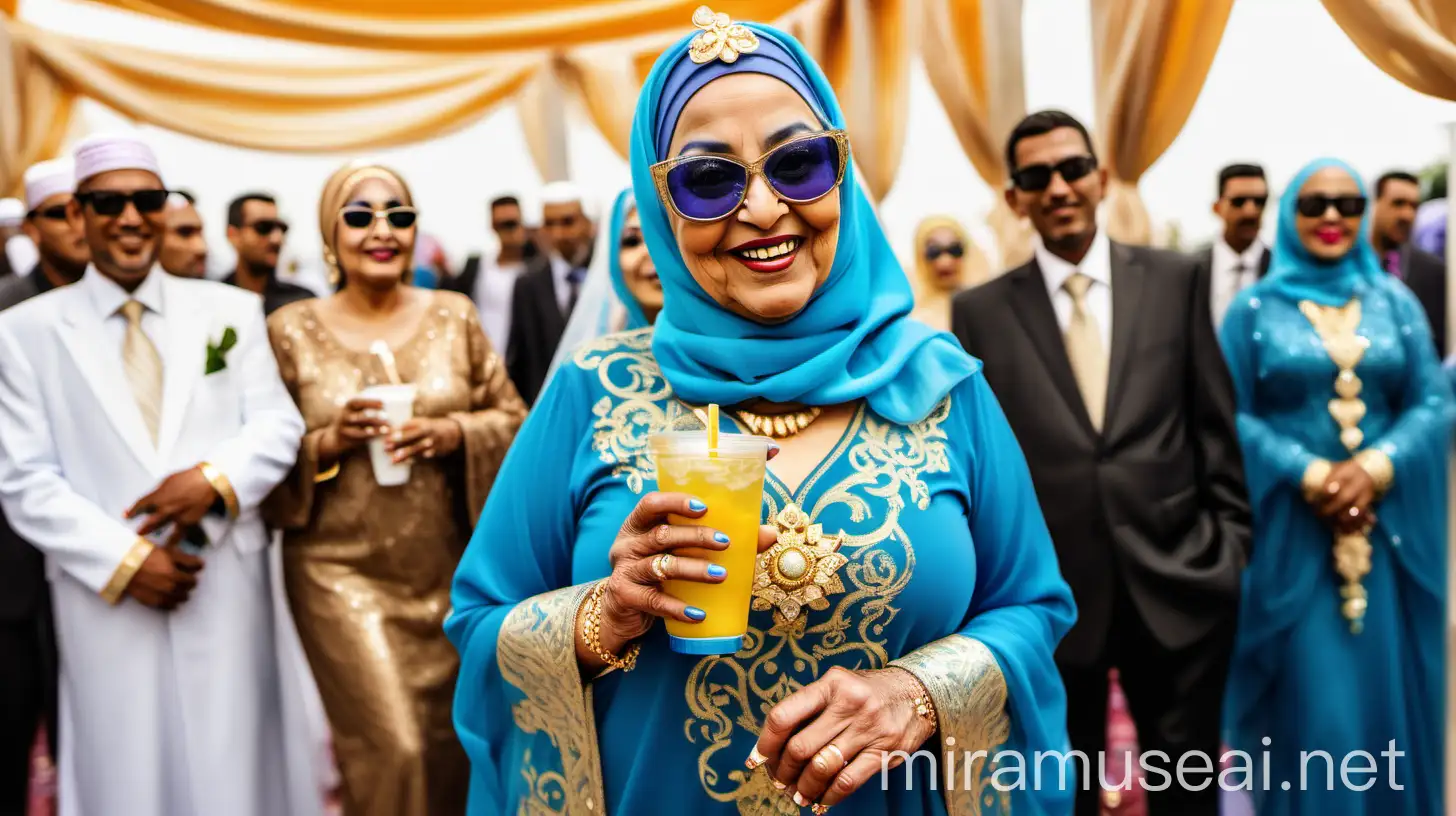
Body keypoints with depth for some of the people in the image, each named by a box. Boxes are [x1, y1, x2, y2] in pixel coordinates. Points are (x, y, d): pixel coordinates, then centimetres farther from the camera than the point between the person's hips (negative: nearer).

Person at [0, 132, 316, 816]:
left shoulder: (232, 311, 8)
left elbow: (278, 425, 3)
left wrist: (216, 479, -16)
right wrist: (124, 560, -12)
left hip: (226, 587, 1)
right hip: (106, 597, -1)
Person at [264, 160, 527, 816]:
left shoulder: (454, 316, 3)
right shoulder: (292, 330, -2)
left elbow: (514, 421, 5)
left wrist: (454, 432, -14)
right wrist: (328, 442, -17)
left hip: (445, 572, 3)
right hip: (340, 571, -2)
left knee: (447, 749, 14)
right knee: (392, 750, -10)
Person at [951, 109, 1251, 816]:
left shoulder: (1174, 280, 3)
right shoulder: (980, 311, 0)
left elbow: (1217, 425, 6)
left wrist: (1231, 541, 3)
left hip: (1178, 584, 1)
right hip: (1048, 598, 0)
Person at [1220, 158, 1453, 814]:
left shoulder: (1395, 301, 8)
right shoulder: (1254, 309, 1)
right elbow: (1232, 416, -5)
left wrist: (1376, 468, -14)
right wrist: (1309, 474, -16)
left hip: (1388, 525, 3)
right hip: (1293, 530, -2)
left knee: (1388, 690, 8)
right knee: (1311, 700, 0)